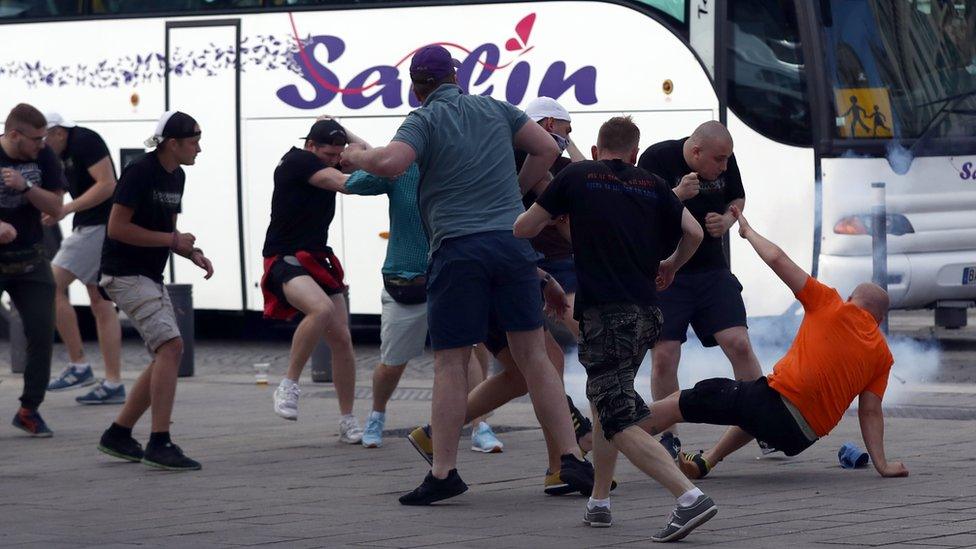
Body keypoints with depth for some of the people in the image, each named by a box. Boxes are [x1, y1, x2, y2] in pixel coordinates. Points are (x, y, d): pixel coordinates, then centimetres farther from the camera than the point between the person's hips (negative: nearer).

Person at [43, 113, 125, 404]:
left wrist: (65, 210, -20)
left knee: (53, 285, -12)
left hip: (99, 225, -10)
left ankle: (78, 366, -9)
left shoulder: (85, 142, -13)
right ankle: (113, 384, 7)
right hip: (89, 227, 10)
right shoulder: (61, 154, 17)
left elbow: (107, 184, -20)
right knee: (101, 304, 8)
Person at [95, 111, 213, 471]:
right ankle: (159, 444, -20)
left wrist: (192, 253, 2)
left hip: (150, 277, 10)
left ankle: (118, 434, 18)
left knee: (167, 357, 9)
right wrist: (173, 240, -16)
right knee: (171, 346, -19)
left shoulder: (176, 176, 11)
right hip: (125, 274, -10)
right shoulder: (140, 172, -16)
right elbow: (117, 227, -19)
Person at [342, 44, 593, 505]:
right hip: (513, 240, 4)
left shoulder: (425, 121, 0)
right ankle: (572, 458, 3)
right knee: (533, 357, 8)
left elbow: (391, 163, -18)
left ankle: (443, 473, -3)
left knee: (450, 365, 1)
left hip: (458, 247, -4)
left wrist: (356, 156, 2)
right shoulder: (493, 109, 14)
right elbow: (547, 149, 17)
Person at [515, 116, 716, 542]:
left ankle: (690, 498, -26)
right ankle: (598, 502, 26)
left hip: (605, 314, -6)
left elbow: (523, 228, 10)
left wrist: (548, 216, 34)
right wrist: (671, 265, 29)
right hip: (646, 311, 6)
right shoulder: (652, 186, 13)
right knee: (604, 400, 26)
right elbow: (693, 233, 7)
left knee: (619, 422, -10)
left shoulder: (576, 177, 4)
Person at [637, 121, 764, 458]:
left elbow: (737, 199, 17)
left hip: (712, 270, 3)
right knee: (664, 356, -7)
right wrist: (677, 195, -31)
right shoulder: (656, 159, -14)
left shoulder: (725, 161, 0)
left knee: (739, 344, -9)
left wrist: (727, 220, -5)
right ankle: (668, 439, 8)